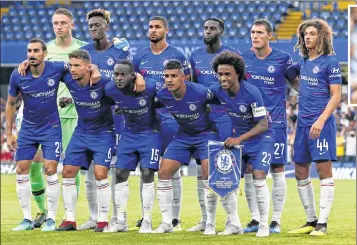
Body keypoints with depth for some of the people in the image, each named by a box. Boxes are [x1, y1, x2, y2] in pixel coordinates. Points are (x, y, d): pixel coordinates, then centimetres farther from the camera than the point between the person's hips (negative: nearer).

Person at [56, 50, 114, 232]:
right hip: (81, 132, 5)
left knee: (100, 174, -14)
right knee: (68, 172, 1)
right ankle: (70, 220, 10)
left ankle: (103, 220, -1)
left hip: (103, 133, -5)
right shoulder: (68, 80, -12)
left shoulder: (103, 82, -25)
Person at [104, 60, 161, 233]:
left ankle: (147, 221, 0)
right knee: (120, 174, 1)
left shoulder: (149, 88, -27)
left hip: (150, 132, -4)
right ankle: (121, 221, 10)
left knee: (147, 174, -8)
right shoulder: (110, 90, -17)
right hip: (129, 133, 4)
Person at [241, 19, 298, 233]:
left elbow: (296, 82, 9)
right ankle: (255, 219, 12)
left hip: (275, 121, -3)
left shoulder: (282, 58, -3)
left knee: (277, 169, -1)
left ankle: (276, 220, 6)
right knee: (249, 170, 3)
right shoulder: (244, 58, 5)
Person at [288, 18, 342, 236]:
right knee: (301, 172, 9)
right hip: (303, 123, 8)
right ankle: (311, 220, 18)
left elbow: (336, 96, -11)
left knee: (324, 169, -7)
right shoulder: (303, 63, 13)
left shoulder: (330, 63, -7)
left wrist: (321, 120, -22)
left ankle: (322, 223, -5)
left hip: (322, 123, -8)